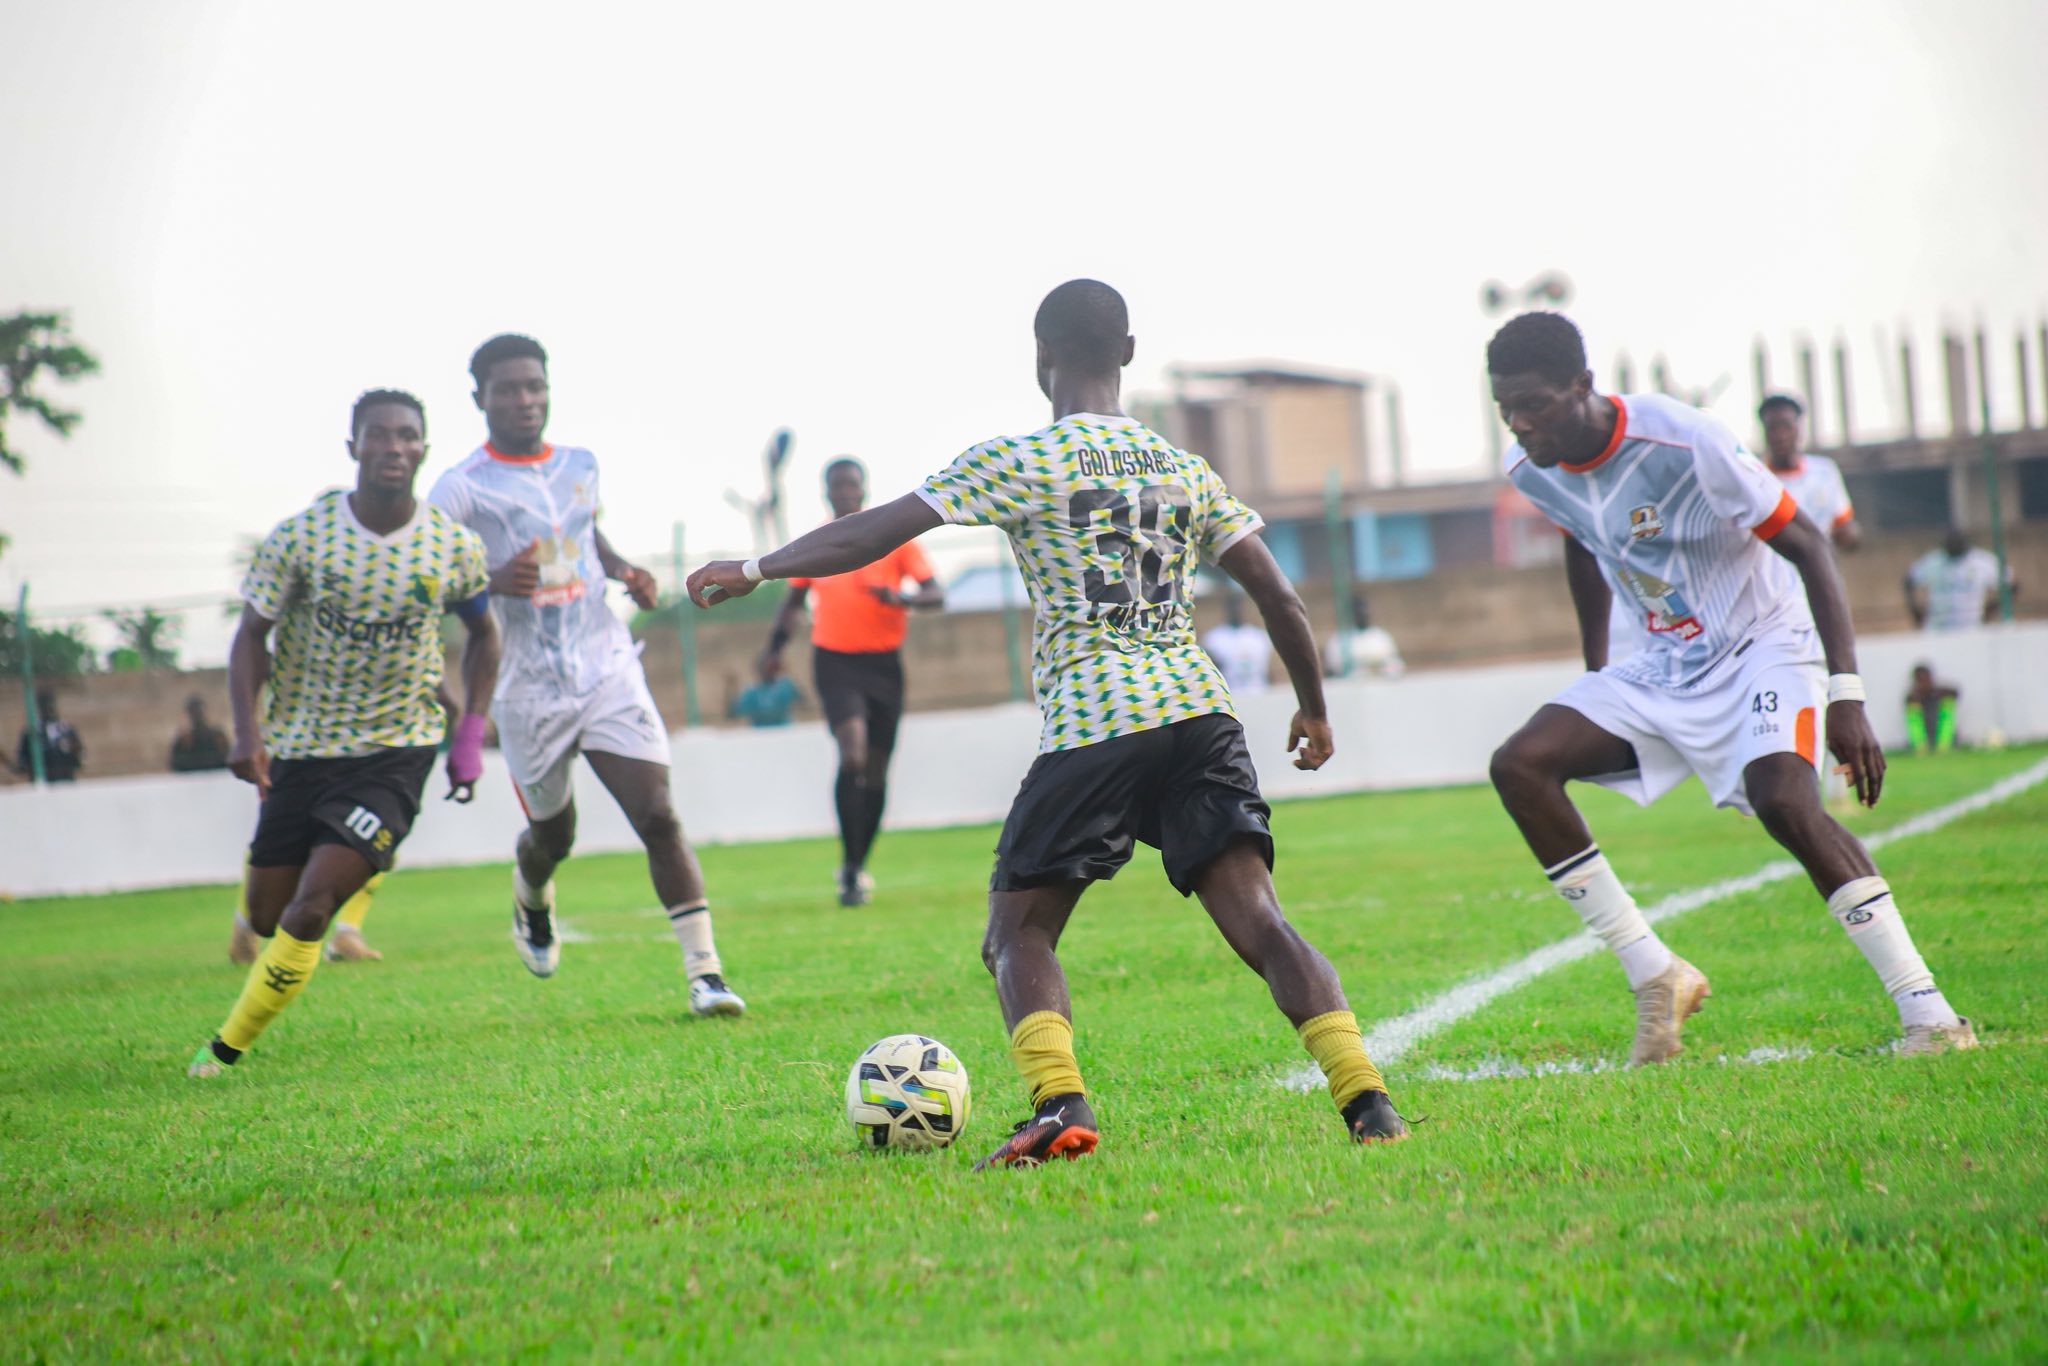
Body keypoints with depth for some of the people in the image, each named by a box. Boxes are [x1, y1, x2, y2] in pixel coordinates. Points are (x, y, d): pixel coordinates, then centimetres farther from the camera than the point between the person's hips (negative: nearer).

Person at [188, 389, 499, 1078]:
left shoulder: (455, 547, -7)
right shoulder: (300, 536, -12)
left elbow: (482, 631, 12)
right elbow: (252, 634, -3)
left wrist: (471, 735, 3)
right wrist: (246, 730, -18)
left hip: (397, 749, -2)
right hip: (301, 746, 2)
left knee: (309, 910, -16)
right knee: (267, 917, 7)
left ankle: (227, 1048, -1)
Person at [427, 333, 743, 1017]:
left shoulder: (581, 465, 8)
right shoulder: (462, 487, -8)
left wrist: (624, 570, 7)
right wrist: (491, 582, -30)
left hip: (608, 671, 2)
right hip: (530, 690, -2)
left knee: (657, 814, -13)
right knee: (552, 836, 12)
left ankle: (705, 970, -14)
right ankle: (530, 897, 50)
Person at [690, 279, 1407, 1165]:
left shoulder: (1020, 461, 2)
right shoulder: (1185, 470, 17)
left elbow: (880, 531, -3)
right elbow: (1278, 598, 16)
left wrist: (757, 570, 5)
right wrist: (1314, 708, 29)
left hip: (1089, 726, -4)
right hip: (1201, 714, 4)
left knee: (1017, 934, 4)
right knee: (1260, 921, -2)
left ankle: (1059, 1104, -19)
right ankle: (1366, 1101, -17)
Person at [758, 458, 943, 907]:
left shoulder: (895, 537, 0)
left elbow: (936, 594, -5)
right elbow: (793, 600, 19)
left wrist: (901, 598, -25)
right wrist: (775, 646, 5)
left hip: (883, 662, 1)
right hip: (835, 661, -1)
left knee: (876, 769, 7)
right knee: (852, 754, -22)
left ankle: (859, 867, 23)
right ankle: (849, 868, -18)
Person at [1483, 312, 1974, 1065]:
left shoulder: (1682, 444, -26)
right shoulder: (1532, 470, -6)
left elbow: (1806, 545, -20)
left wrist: (1846, 696, -25)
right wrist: (1595, 677, 20)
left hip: (1763, 644, -7)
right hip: (1664, 665, 7)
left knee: (1783, 800, -31)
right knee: (1520, 764, -11)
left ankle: (1930, 1015, -25)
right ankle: (1655, 978, -5)